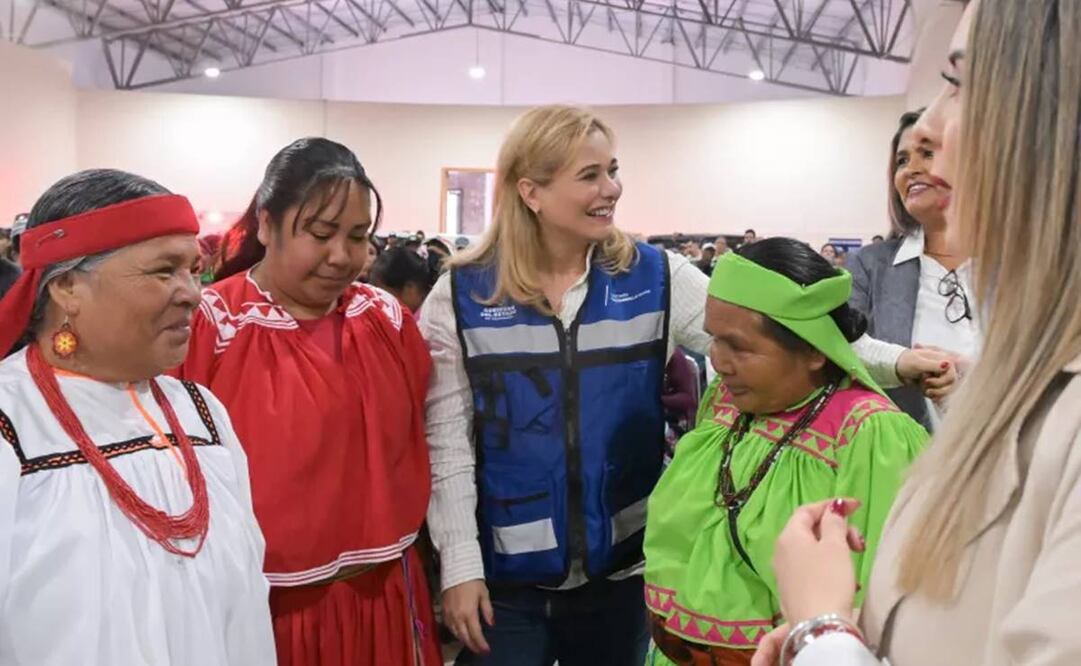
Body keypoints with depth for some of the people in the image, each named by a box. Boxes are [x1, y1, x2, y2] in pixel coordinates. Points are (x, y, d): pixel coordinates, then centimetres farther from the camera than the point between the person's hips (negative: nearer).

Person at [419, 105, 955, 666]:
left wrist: (890, 361, -20)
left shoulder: (655, 278, -2)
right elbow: (446, 442, -4)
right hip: (505, 577, -1)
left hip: (621, 569, 2)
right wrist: (459, 566, -6)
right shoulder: (462, 294, -5)